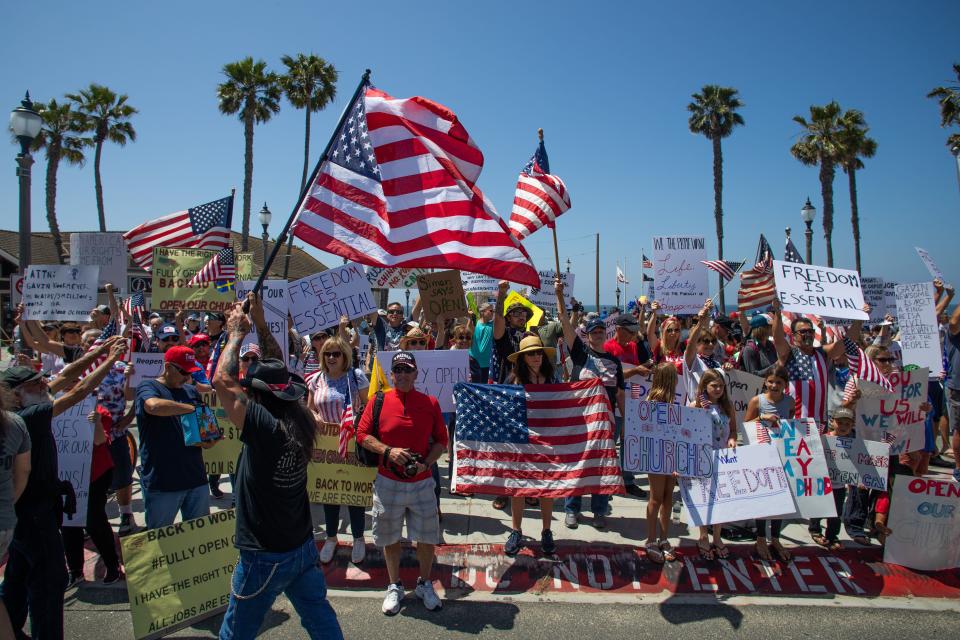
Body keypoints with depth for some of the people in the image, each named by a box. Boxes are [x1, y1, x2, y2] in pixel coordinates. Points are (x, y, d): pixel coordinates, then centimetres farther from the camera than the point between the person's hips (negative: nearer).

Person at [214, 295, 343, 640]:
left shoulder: (264, 428, -25)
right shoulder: (301, 423, -6)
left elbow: (223, 380, -20)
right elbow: (278, 371, 7)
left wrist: (236, 333, -7)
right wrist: (260, 324, 7)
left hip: (265, 557, -6)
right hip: (303, 547, 7)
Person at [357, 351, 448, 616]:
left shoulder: (430, 403, -1)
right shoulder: (379, 401, -4)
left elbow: (441, 441, 4)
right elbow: (362, 435, -2)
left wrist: (426, 462, -11)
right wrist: (388, 451, -16)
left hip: (422, 482, 1)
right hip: (388, 482, 0)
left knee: (427, 537, 9)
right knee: (390, 537, 13)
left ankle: (425, 585, 32)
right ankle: (395, 587, 34)